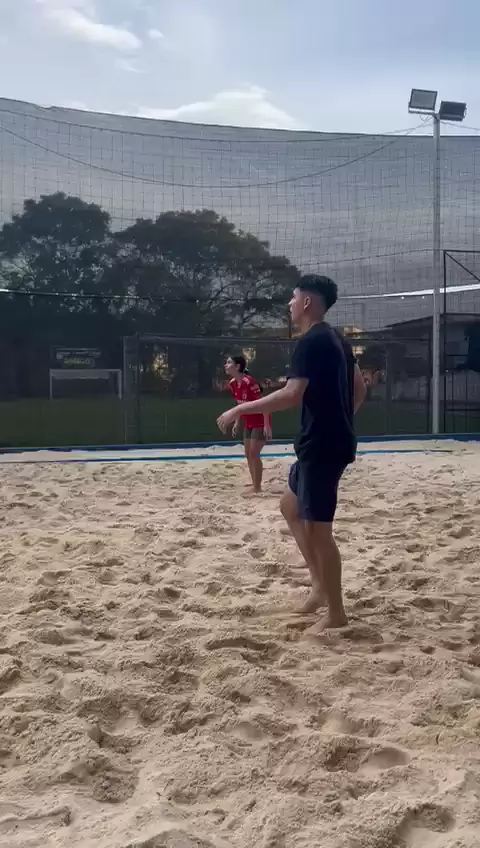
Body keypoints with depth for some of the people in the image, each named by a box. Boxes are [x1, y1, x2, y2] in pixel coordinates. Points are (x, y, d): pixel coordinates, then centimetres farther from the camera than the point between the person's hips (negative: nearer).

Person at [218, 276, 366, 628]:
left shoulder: (311, 342, -16)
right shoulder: (336, 339, 14)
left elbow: (292, 395, -26)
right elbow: (360, 390, 19)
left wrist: (240, 410, -20)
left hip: (322, 446, -10)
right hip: (329, 441, 10)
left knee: (317, 527, -3)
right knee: (291, 506, 21)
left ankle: (336, 614, 6)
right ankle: (321, 584, 22)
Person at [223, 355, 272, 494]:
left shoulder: (249, 382, -26)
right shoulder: (233, 383, 0)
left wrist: (267, 425, -25)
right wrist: (237, 422, 15)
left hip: (260, 422, -9)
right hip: (249, 423, 9)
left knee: (254, 454, -11)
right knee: (248, 454, 8)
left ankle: (258, 489, -5)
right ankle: (255, 487, 16)